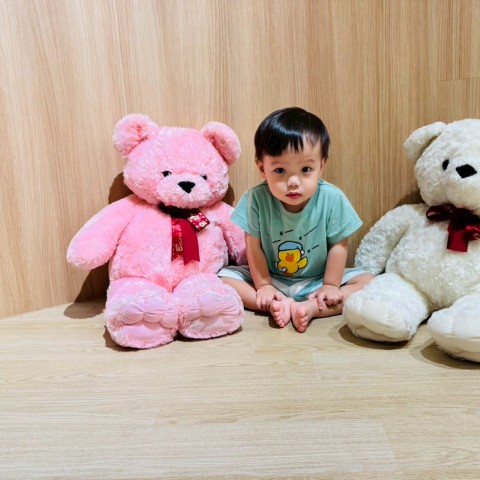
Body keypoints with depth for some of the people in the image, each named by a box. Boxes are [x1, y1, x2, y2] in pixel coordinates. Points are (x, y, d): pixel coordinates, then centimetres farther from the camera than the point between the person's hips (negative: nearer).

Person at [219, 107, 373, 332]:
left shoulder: (332, 199, -21)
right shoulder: (256, 198, -20)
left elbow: (338, 245, -11)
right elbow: (254, 246, -12)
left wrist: (330, 285, -11)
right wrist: (263, 286, -11)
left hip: (317, 280, 0)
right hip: (271, 277, 0)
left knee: (368, 281, -18)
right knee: (222, 277, -16)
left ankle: (310, 308, -28)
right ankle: (277, 305, -24)